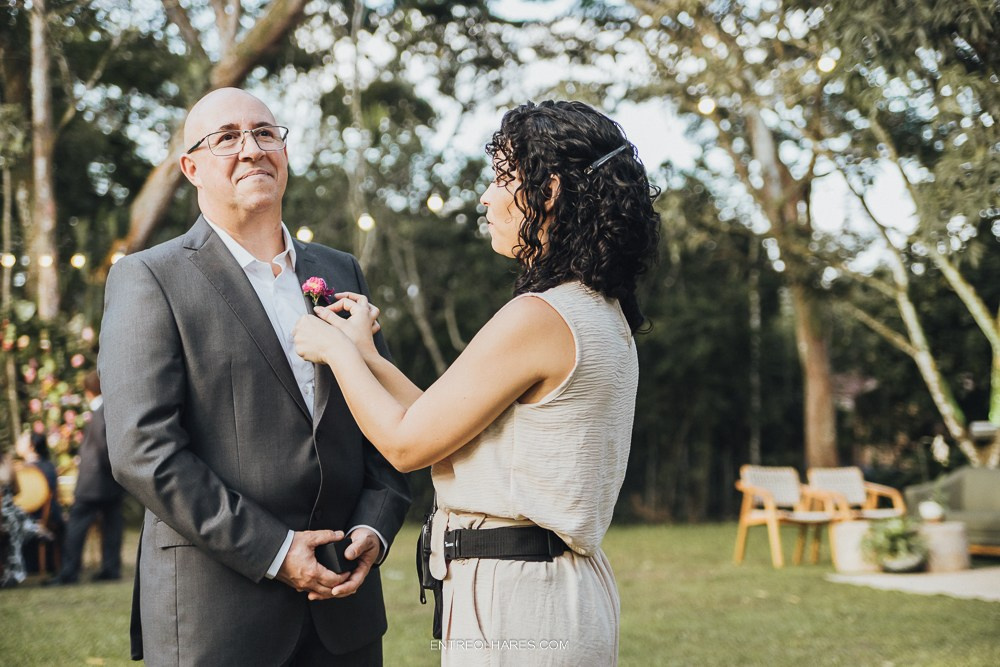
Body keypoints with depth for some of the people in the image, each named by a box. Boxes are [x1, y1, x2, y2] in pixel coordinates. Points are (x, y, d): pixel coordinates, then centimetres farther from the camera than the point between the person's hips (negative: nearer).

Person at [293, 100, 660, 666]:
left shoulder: (537, 318, -19)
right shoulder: (603, 313, 9)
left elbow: (408, 444, -12)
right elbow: (459, 438, 12)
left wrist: (336, 349, 2)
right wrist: (366, 356, 16)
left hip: (515, 604, -9)